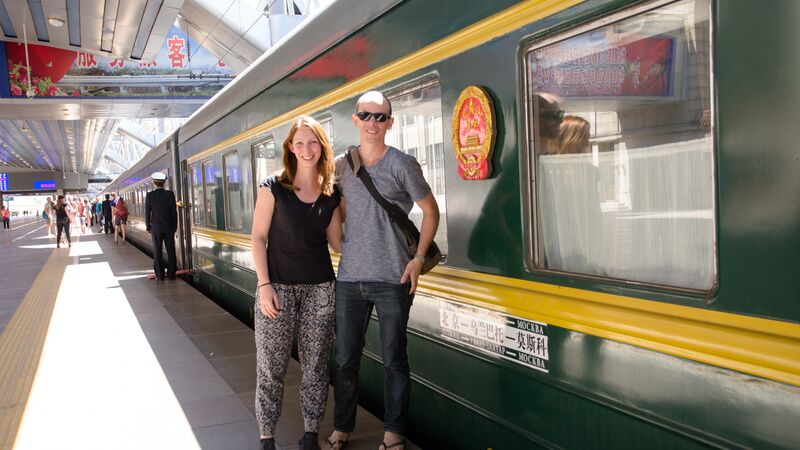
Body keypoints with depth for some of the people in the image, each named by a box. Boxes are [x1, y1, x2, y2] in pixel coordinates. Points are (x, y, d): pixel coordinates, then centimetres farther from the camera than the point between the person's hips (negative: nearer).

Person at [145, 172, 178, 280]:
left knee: (157, 251, 5)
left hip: (156, 227, -1)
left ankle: (160, 275, 6)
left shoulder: (150, 195, -7)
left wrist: (148, 226, 9)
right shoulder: (170, 194, -5)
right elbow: (174, 211, -1)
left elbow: (147, 212, -3)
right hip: (169, 227, 1)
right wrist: (175, 226, 9)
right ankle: (171, 274, 7)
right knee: (170, 250, 6)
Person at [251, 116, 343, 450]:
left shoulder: (331, 195, 6)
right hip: (278, 285, -3)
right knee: (271, 366, 1)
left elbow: (337, 242, 8)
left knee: (316, 364, 9)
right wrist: (264, 285, -11)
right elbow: (258, 238, -4)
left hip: (320, 288, 3)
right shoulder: (273, 187, -4)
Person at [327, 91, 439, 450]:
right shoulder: (341, 166, 8)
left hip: (393, 279, -3)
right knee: (345, 360, 10)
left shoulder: (402, 164, -3)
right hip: (349, 278, 3)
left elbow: (430, 211, 2)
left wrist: (419, 258, -7)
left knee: (394, 360, 5)